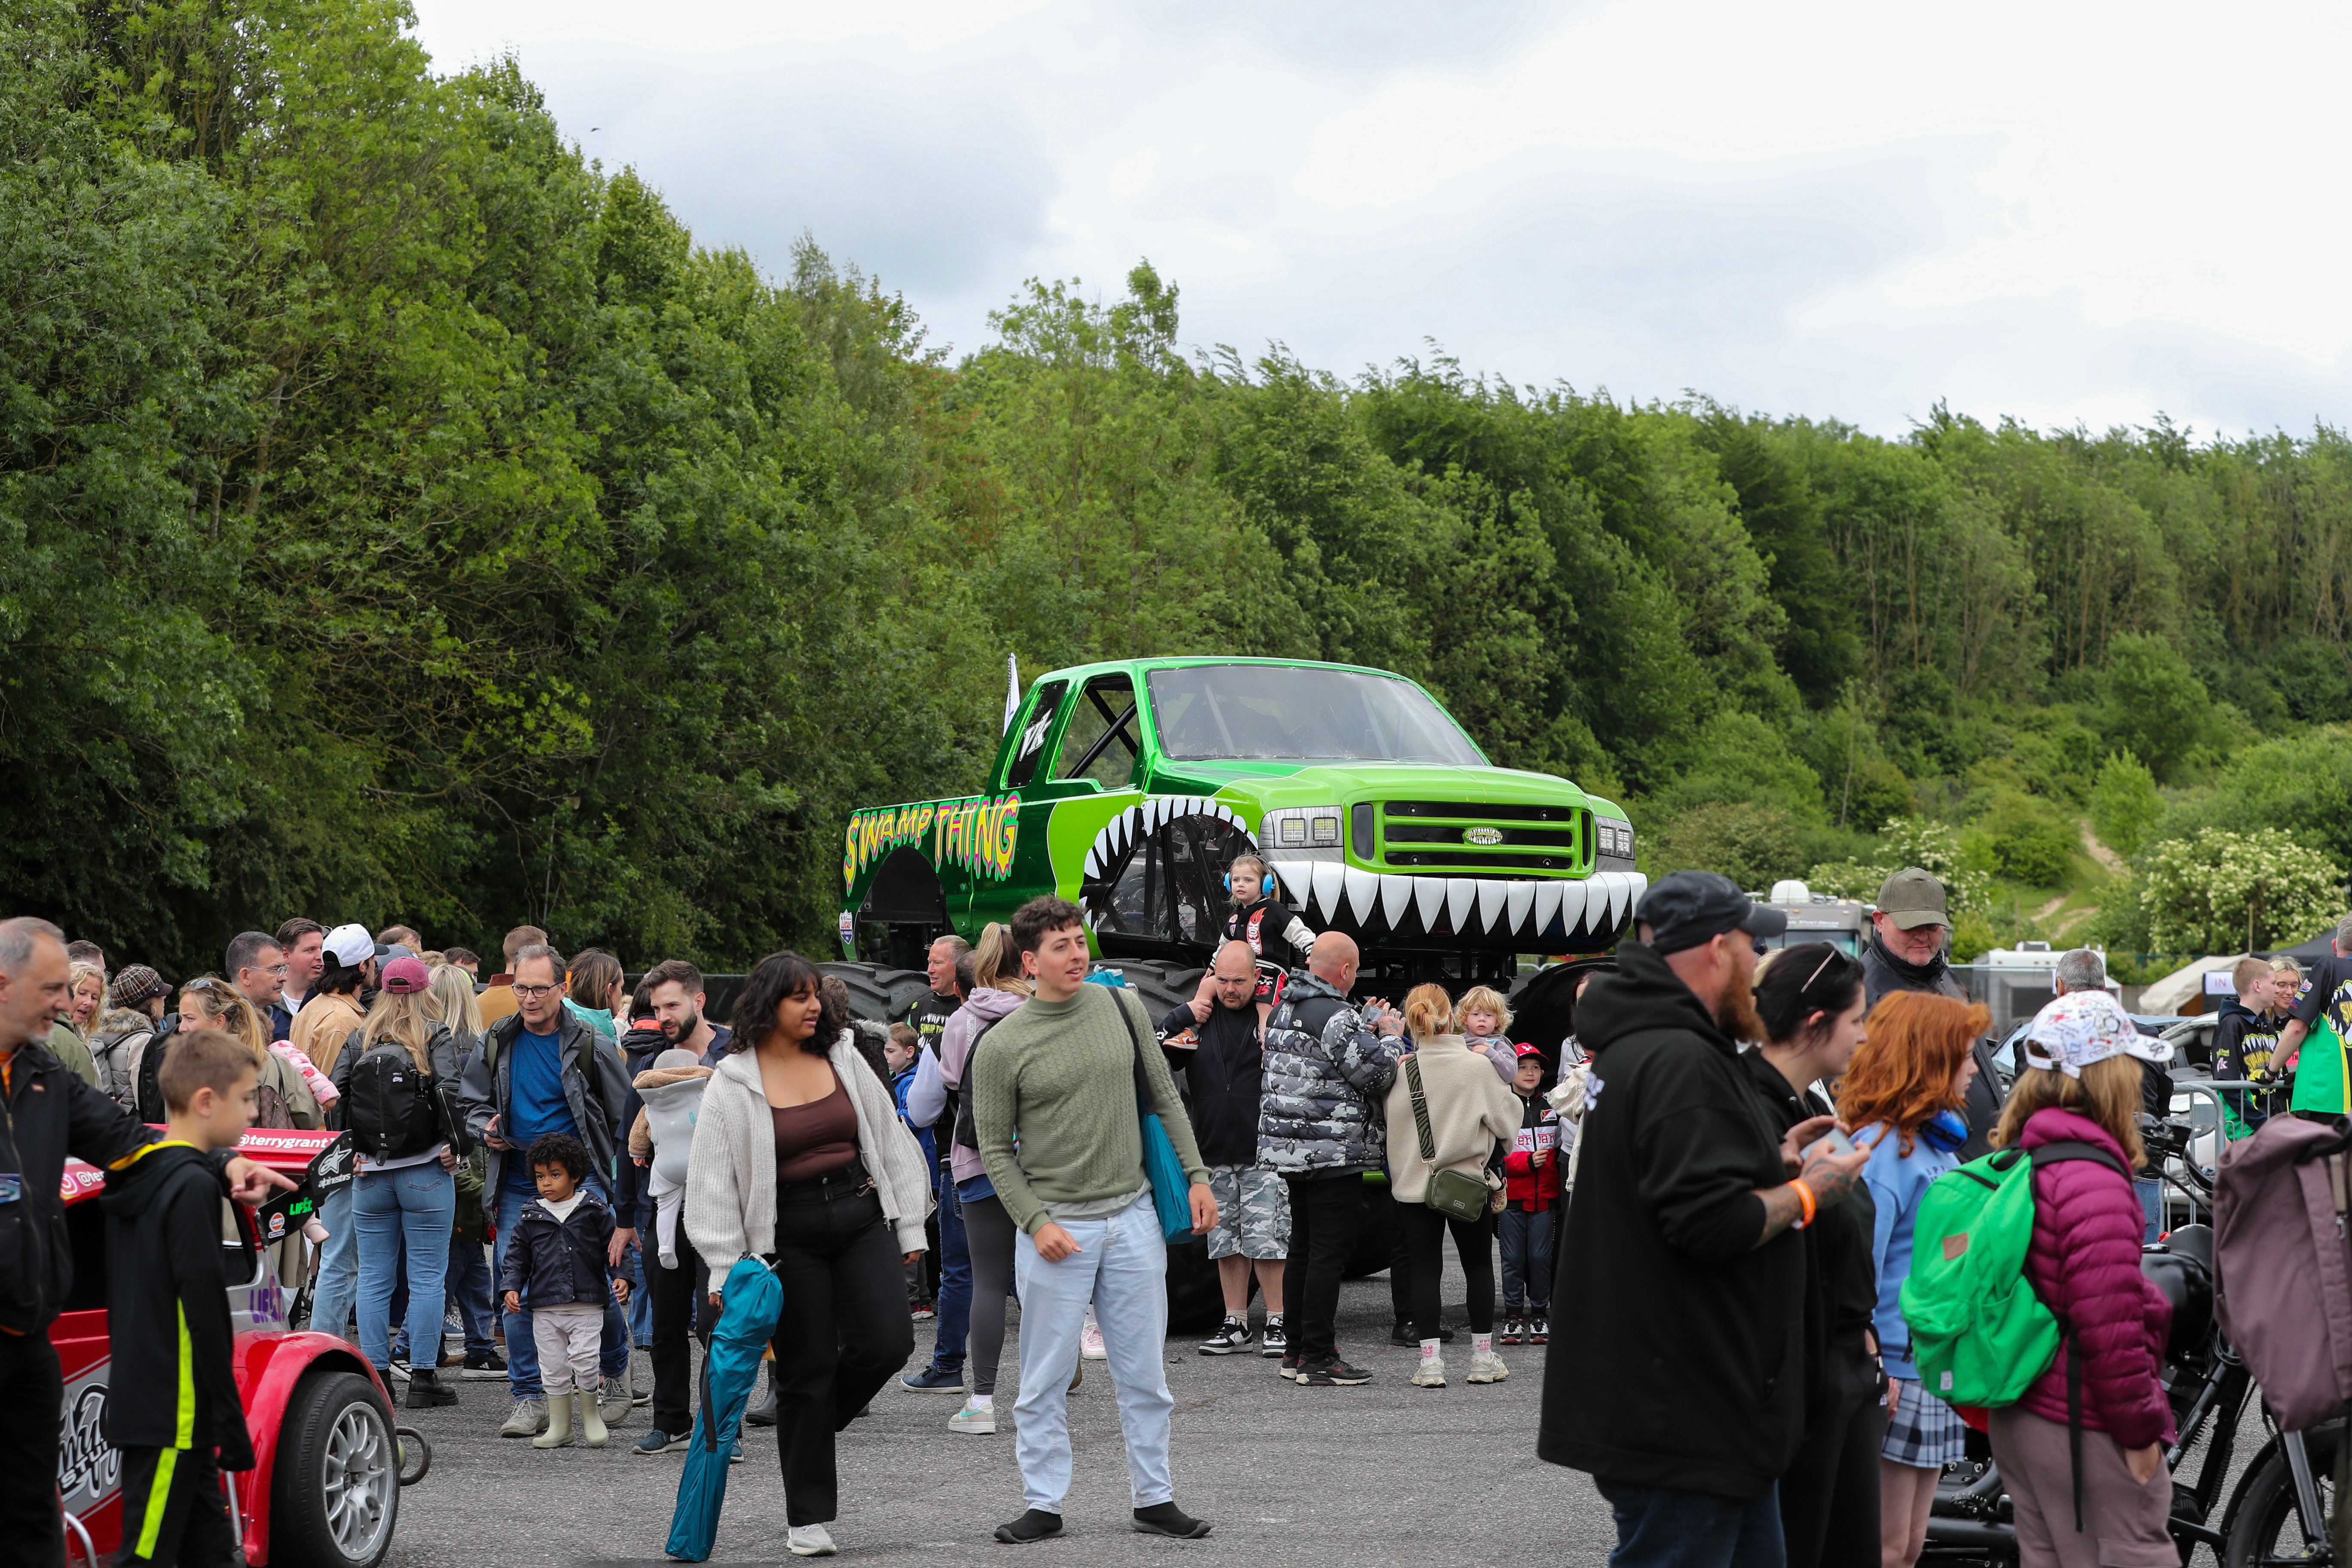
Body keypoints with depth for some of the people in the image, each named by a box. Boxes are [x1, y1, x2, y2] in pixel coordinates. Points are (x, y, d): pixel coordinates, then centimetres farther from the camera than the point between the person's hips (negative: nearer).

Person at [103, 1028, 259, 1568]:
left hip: (136, 1398, 9)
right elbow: (204, 1308, -18)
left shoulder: (136, 1176, 12)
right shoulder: (194, 1184, -15)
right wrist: (231, 1420, -15)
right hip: (174, 1411, -9)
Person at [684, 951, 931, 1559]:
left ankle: (810, 1432, 22)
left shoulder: (844, 1058, 6)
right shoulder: (733, 1084, -5)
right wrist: (725, 1271, -7)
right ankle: (807, 1519, 13)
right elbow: (712, 1180, -4)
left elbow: (890, 1139, 11)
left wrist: (910, 1226, 9)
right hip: (787, 1232, -3)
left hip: (862, 1216, 3)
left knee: (886, 1344, -10)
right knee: (806, 1369, 1)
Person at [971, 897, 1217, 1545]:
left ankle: (1154, 1499, 18)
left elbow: (1165, 1098, 11)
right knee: (1046, 1380, 2)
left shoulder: (1122, 1008, 3)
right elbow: (995, 1150, -2)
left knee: (1144, 1373, 8)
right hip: (1055, 1226, -3)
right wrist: (1036, 1223, -11)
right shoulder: (1003, 1046, -7)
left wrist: (1196, 1176, 5)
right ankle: (1043, 1504, 13)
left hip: (1132, 1215, 3)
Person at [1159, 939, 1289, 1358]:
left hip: (1264, 1154, -4)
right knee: (1226, 1243, 10)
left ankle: (1277, 1322, 6)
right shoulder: (1199, 1017, 7)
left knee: (1266, 1241, -5)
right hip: (1214, 1153, 5)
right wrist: (1184, 1014, -4)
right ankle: (1236, 1323, 19)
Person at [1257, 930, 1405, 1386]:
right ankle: (1318, 1359, -3)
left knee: (1302, 1247, 15)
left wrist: (1366, 1026, 17)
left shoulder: (1282, 1011, 12)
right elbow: (1376, 1075, -13)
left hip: (1290, 1151, 9)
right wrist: (1390, 1036, 4)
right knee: (1329, 1252, -5)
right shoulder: (1336, 1017, -16)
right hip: (1334, 1154, -9)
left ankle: (1297, 1351, 20)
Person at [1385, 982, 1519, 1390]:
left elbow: (1390, 1124, -4)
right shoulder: (1477, 1065, -10)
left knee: (1425, 1268, 5)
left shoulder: (1401, 1070, -9)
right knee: (1479, 1265, 13)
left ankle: (1430, 1361, 1)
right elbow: (1507, 1119, -2)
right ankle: (1483, 1358, 17)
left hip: (1414, 1184, 0)